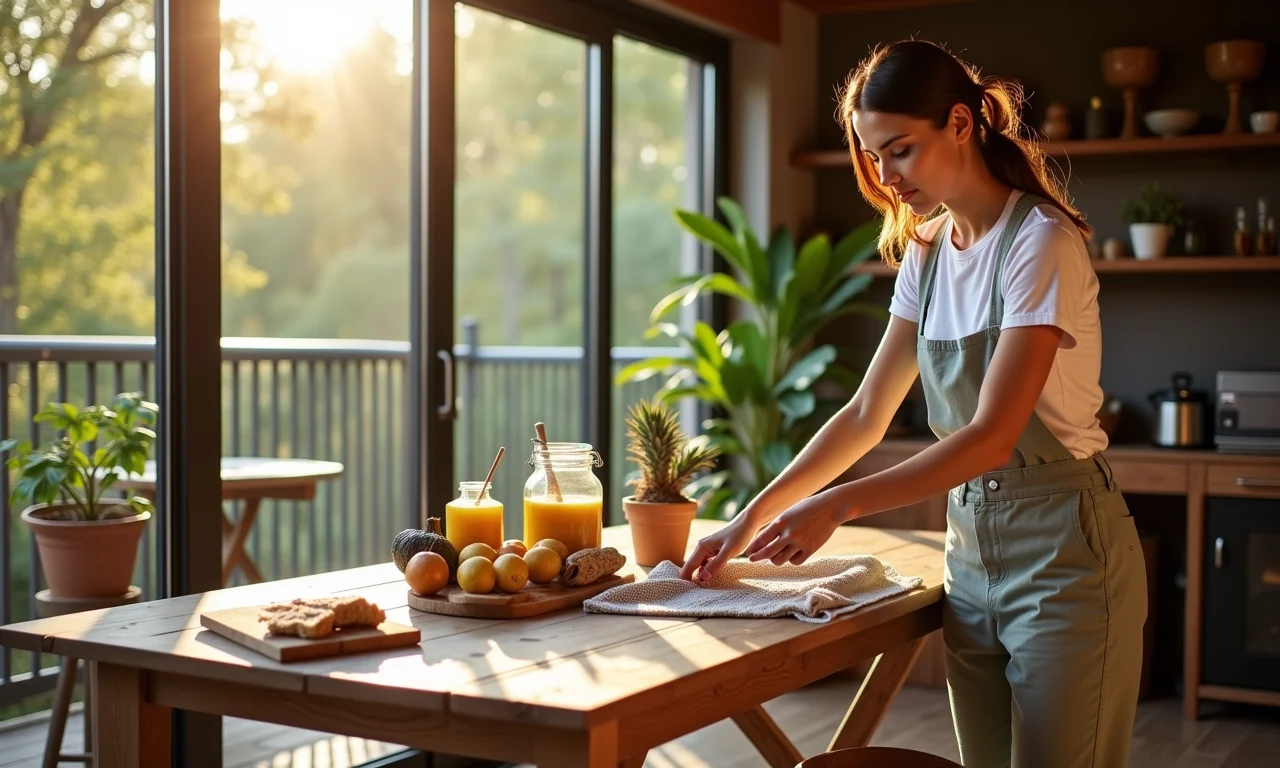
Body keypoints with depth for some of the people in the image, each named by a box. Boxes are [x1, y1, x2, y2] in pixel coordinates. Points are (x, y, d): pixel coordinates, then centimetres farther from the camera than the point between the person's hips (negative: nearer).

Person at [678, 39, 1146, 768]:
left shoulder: (1040, 241, -16)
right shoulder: (927, 252, 7)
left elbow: (993, 435, -22)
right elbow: (866, 415, 9)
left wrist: (835, 506, -26)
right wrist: (754, 516, 2)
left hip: (1064, 551, -7)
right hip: (972, 549, 7)